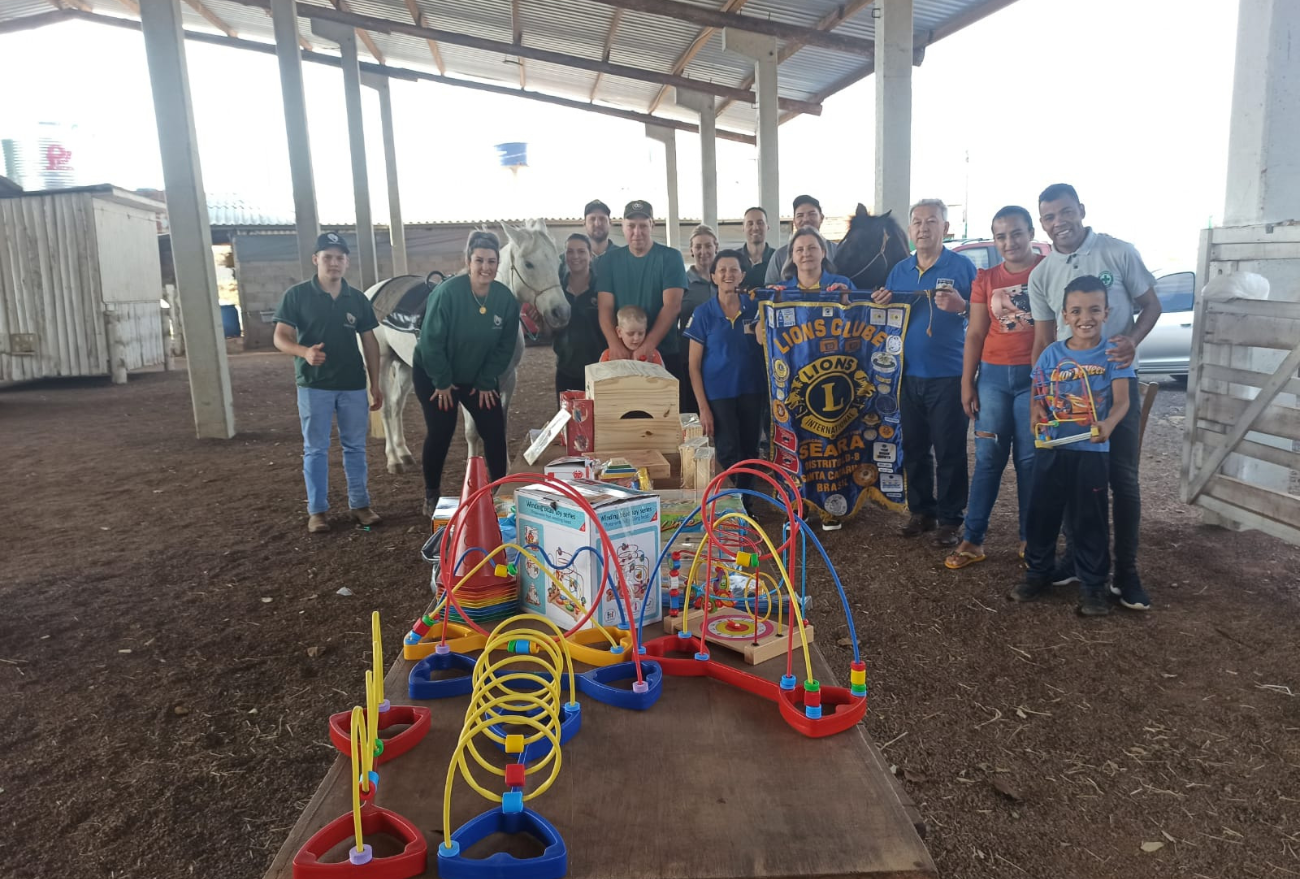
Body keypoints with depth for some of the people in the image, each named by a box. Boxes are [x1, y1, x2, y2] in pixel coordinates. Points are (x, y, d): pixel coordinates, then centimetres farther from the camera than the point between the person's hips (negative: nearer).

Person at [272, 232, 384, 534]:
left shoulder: (358, 299, 6)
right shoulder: (297, 295, -3)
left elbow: (369, 342, 10)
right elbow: (281, 337, -6)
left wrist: (375, 384, 6)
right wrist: (304, 352, -28)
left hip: (353, 385, 3)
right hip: (314, 385, -3)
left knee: (355, 447, 9)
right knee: (315, 449, 4)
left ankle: (360, 504, 19)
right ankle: (317, 510, 12)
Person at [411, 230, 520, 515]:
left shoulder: (506, 298, -11)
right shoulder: (448, 292, -25)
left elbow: (505, 345, -4)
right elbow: (431, 341, -21)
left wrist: (487, 381, -7)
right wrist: (442, 382, -17)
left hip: (479, 378, 4)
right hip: (434, 376, -4)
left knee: (495, 430, 1)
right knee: (440, 434, -2)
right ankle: (431, 494, 17)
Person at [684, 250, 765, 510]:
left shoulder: (754, 308, 2)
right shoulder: (703, 313, -4)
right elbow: (694, 365, -3)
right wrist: (703, 407, -8)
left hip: (751, 391, 3)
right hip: (719, 394, -2)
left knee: (749, 452, 10)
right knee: (728, 455, -2)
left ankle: (745, 504, 25)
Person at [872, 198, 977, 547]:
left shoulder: (962, 267, -3)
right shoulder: (899, 271, 12)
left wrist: (961, 307, -21)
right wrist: (881, 305, -3)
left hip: (949, 376, -5)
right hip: (909, 375, 5)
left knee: (949, 452, -1)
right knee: (914, 449, 12)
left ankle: (949, 519, 9)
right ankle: (921, 511, 24)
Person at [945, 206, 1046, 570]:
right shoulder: (986, 279, 9)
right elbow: (975, 334, 9)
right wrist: (967, 383, 4)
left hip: (1036, 376, -2)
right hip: (993, 375, 3)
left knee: (1030, 459, 2)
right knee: (988, 458, 4)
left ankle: (1030, 538, 15)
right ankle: (972, 539, 8)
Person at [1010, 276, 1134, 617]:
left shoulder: (1112, 353, -4)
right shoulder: (1052, 354, 2)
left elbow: (1121, 401, -9)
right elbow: (1039, 395, 8)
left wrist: (1108, 425, -29)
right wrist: (1038, 414, -14)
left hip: (1092, 450, -2)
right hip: (1051, 447, 3)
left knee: (1091, 518, 5)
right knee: (1042, 512, 10)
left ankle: (1093, 585, 17)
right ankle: (1038, 573, 26)